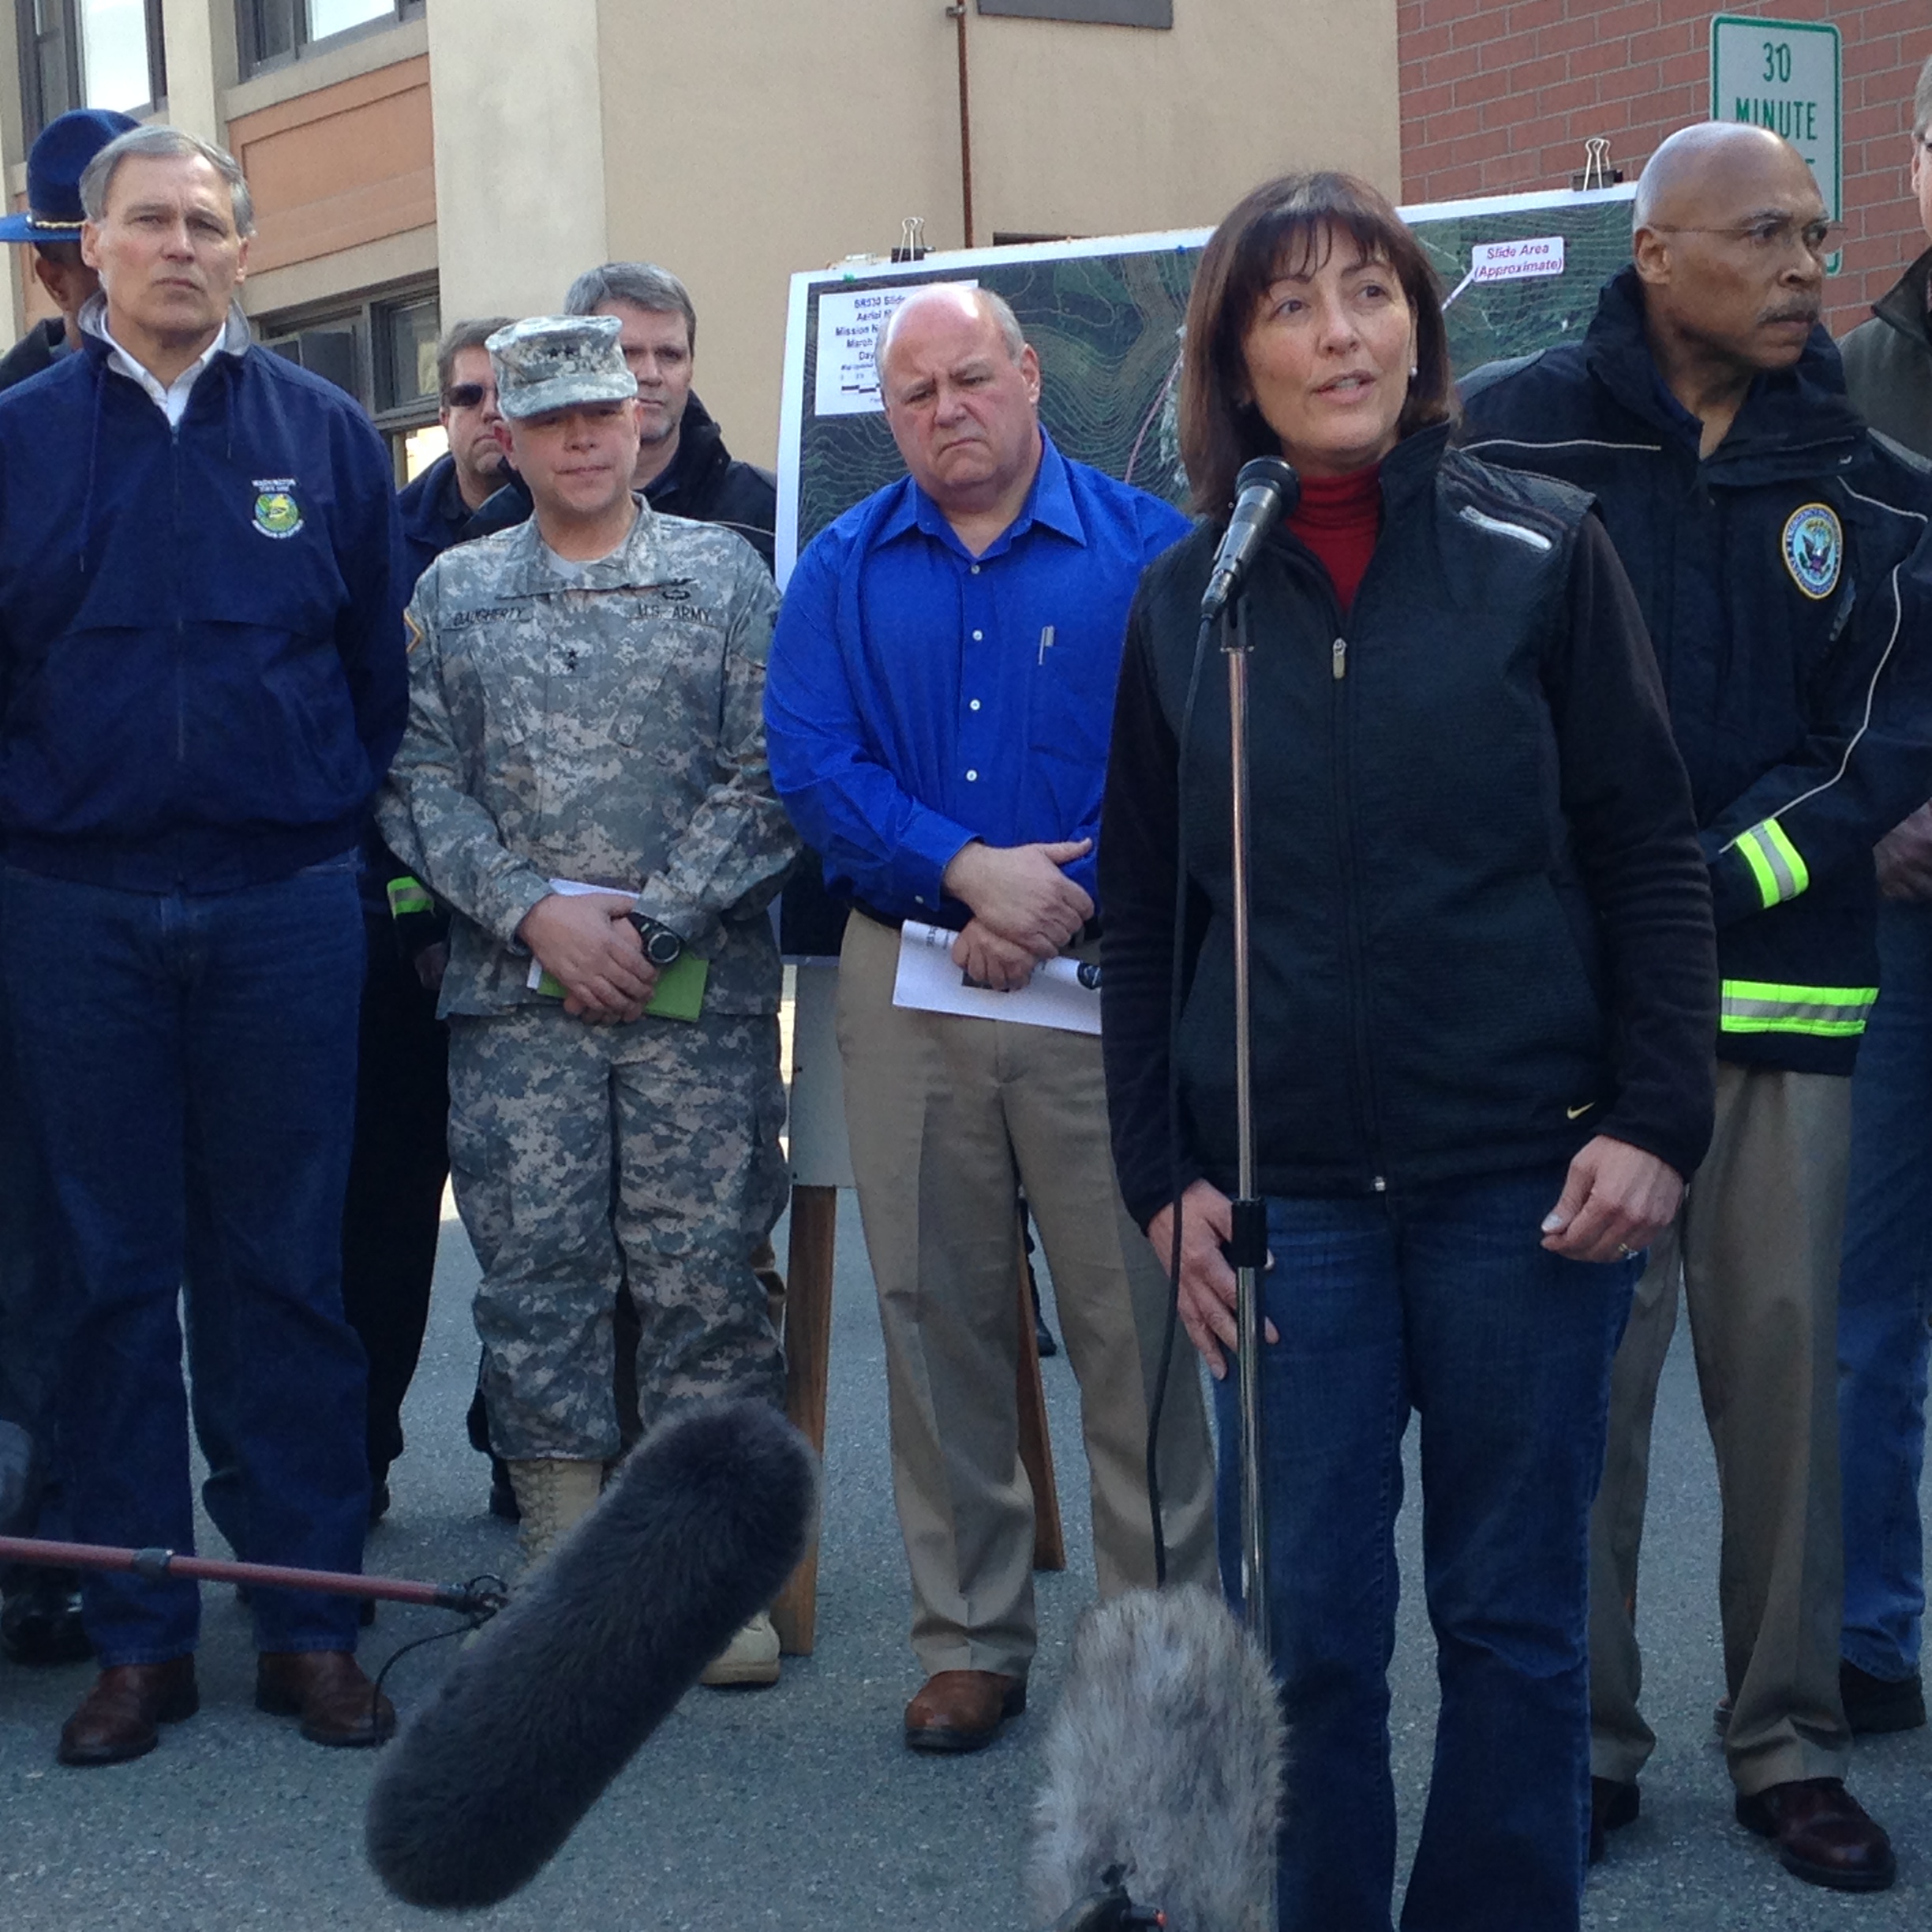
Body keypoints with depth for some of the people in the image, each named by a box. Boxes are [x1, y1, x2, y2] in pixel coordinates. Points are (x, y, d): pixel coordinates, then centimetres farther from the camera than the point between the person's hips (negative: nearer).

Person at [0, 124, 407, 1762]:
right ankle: (140, 1635, 15)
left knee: (292, 1269, 4)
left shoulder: (327, 436, 6)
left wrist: (343, 828, 2)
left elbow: (383, 667, 8)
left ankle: (314, 1624, 13)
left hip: (284, 906, 0)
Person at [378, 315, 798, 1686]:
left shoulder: (725, 575, 7)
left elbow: (770, 778, 0)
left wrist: (652, 919, -9)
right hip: (514, 988, 2)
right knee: (534, 1269, 2)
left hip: (699, 988, -1)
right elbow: (421, 782, 5)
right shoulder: (453, 593, 12)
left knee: (704, 1267, -1)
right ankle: (566, 1565, 11)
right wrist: (534, 911, -8)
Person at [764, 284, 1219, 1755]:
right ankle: (971, 1640, 20)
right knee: (937, 1319, 8)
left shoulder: (1147, 548, 2)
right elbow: (810, 765, -1)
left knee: (1137, 1322, -2)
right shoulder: (844, 570, 9)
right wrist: (970, 870, -14)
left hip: (1103, 980, -2)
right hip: (906, 984, 3)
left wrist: (1064, 905, -15)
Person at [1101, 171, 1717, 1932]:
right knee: (1308, 1627, 4)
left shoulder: (1542, 554, 0)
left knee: (1514, 1614, 7)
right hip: (1287, 1191, 1)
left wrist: (1654, 1120, -7)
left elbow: (1649, 859, 0)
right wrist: (1164, 1174, 4)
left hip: (1525, 1175, -1)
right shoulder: (1186, 603, 6)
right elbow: (1142, 918, 10)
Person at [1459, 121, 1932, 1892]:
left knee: (1786, 1357, 5)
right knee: (1581, 1363, 1)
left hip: (1784, 991, 3)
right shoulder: (1512, 434, 0)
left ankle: (1788, 1746, 17)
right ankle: (1583, 1740, 14)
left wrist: (1726, 875, -10)